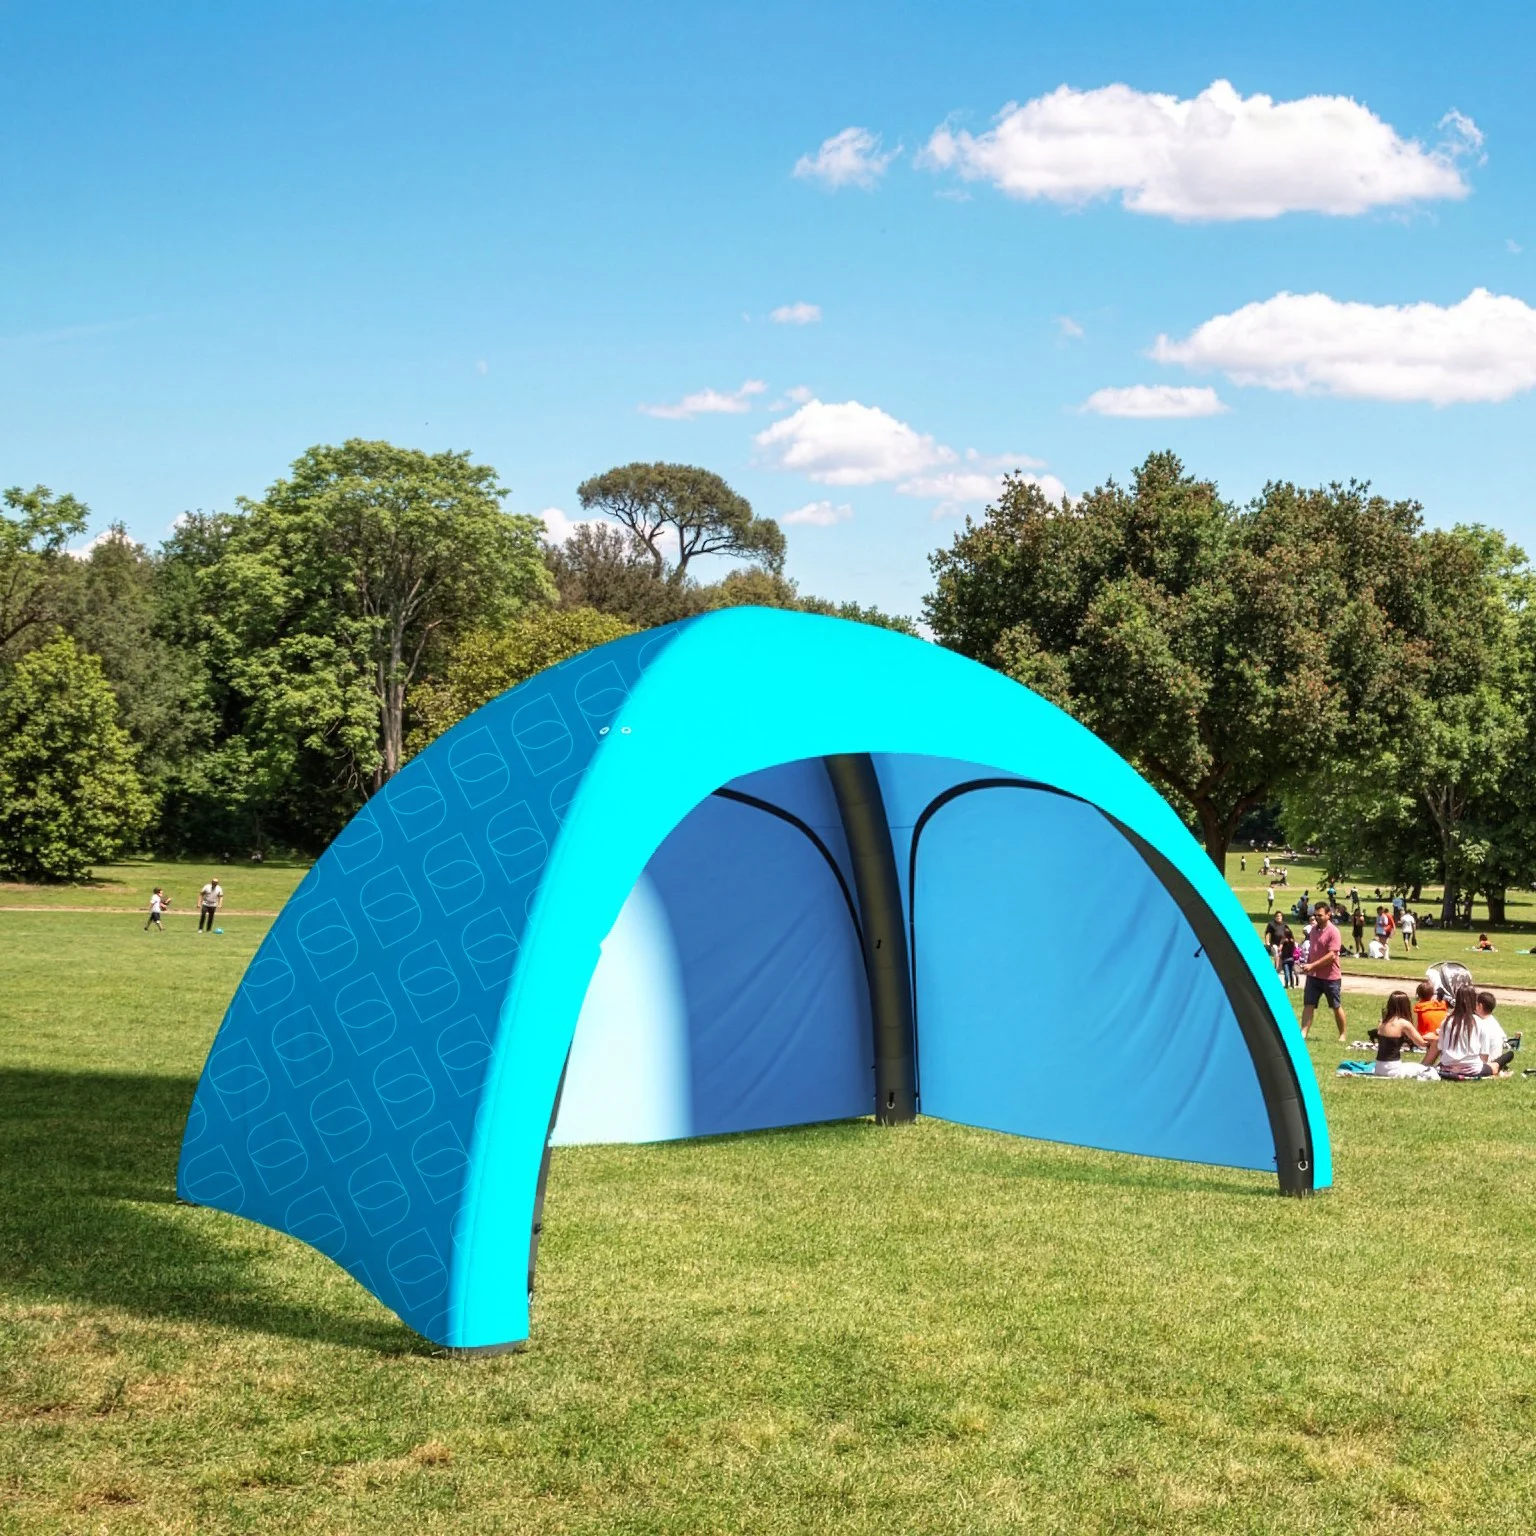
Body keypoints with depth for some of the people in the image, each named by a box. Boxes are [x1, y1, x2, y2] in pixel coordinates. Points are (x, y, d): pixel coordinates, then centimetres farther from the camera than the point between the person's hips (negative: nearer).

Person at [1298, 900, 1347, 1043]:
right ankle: (1303, 1033, -8)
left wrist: (1312, 965, -23)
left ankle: (1343, 1034, 24)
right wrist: (1306, 965, 11)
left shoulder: (1333, 932, -16)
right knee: (1308, 1005, -3)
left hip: (1330, 977, -6)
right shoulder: (1314, 930, 8)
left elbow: (1332, 955, -22)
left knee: (1336, 1007, 9)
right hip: (1313, 975, 6)